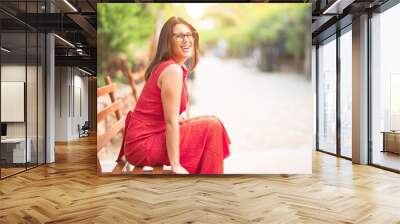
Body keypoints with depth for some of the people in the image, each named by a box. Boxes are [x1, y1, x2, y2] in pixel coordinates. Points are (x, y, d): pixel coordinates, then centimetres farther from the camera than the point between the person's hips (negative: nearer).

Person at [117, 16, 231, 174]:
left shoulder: (163, 66, 10)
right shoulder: (173, 70, -18)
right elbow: (171, 122, -20)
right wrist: (175, 165, -17)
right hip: (144, 144, -9)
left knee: (208, 126, 18)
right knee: (211, 127, -9)